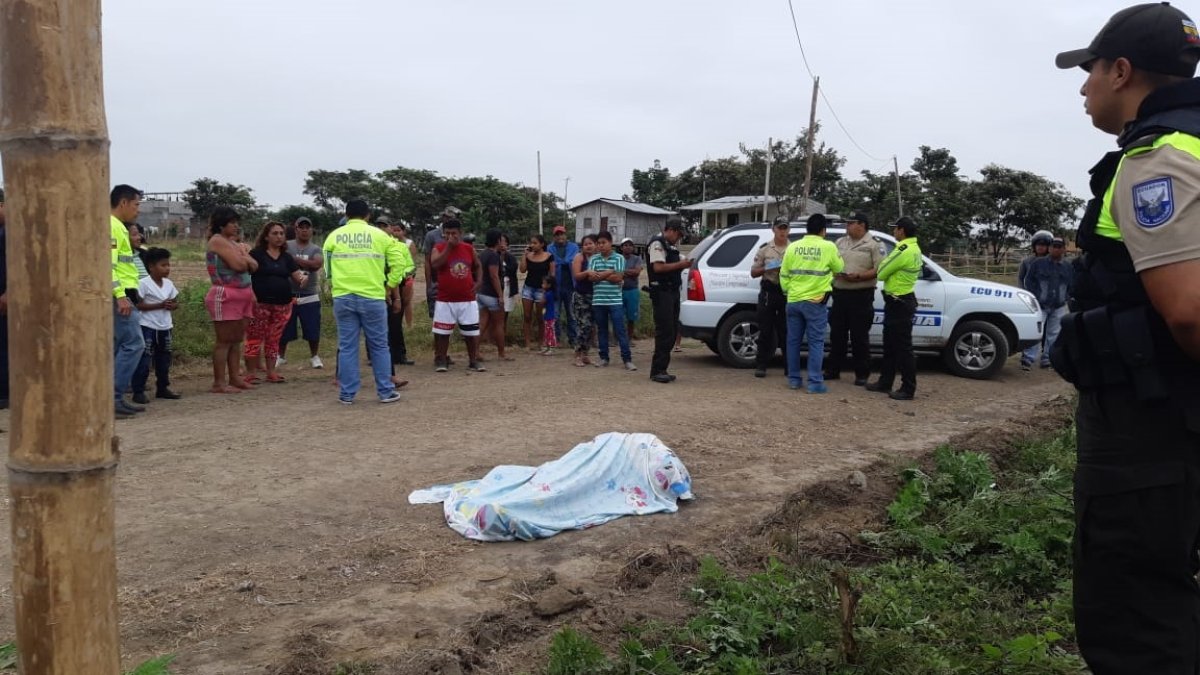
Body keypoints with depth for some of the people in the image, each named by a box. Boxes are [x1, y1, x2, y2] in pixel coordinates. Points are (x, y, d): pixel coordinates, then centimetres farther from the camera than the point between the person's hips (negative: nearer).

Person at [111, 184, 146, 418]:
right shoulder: (112, 226, -10)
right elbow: (108, 264, -20)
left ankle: (114, 398, 12)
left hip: (121, 295, 10)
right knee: (133, 344, -12)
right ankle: (112, 397, -12)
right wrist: (121, 296, -25)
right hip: (119, 296, -10)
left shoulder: (117, 227, 20)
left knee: (120, 346, 10)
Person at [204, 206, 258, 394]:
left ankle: (235, 378, 15)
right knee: (224, 341, -6)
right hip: (225, 296, -9)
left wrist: (244, 258, -8)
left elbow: (254, 266, 10)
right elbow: (239, 265, -18)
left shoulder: (234, 243, 20)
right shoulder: (218, 240, -7)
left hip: (243, 295, 9)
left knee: (237, 339, 10)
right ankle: (219, 383, -4)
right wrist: (243, 256, 2)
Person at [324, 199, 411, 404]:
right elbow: (399, 261, -3)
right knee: (379, 346, 8)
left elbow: (327, 268, 7)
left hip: (343, 297, 1)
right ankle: (386, 392, 11)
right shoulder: (379, 235, 3)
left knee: (347, 346, 7)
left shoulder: (334, 236, 7)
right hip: (372, 297, -1)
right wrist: (391, 284, 8)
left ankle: (347, 394, 10)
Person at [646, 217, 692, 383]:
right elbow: (658, 267, -20)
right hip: (661, 292, -10)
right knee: (665, 332, -11)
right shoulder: (657, 243, -9)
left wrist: (683, 264, 8)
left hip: (672, 292, 10)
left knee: (672, 331, 9)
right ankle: (657, 371, -7)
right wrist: (680, 265, -16)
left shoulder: (670, 245, 22)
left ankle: (661, 369, 14)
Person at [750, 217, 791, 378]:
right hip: (768, 291, -1)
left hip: (788, 293, 1)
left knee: (787, 330, 3)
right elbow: (753, 272, 7)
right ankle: (761, 365, 7)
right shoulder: (764, 249, 6)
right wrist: (766, 269, -12)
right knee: (765, 330, 0)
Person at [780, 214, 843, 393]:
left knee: (793, 340, 12)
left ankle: (794, 379, 17)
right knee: (816, 342, 1)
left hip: (793, 301, 4)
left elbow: (784, 275, 7)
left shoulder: (793, 247, 3)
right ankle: (815, 382, -2)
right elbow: (839, 268, 9)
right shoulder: (828, 247, -6)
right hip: (815, 301, -3)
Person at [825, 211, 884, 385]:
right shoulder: (840, 242, 15)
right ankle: (832, 370, 20)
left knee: (860, 337, -1)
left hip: (861, 295, -6)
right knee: (836, 334, 11)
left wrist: (857, 277, -21)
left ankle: (862, 374, 8)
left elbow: (879, 270, -12)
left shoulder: (873, 244, -4)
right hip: (840, 293, 6)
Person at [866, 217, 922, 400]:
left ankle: (908, 389, 0)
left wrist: (884, 262, 4)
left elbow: (881, 273, -14)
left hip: (899, 303, -11)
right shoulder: (914, 249, 12)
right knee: (890, 344, 16)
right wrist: (887, 263, -1)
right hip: (900, 301, 11)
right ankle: (885, 382, 24)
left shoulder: (904, 251, -21)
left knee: (903, 347, -5)